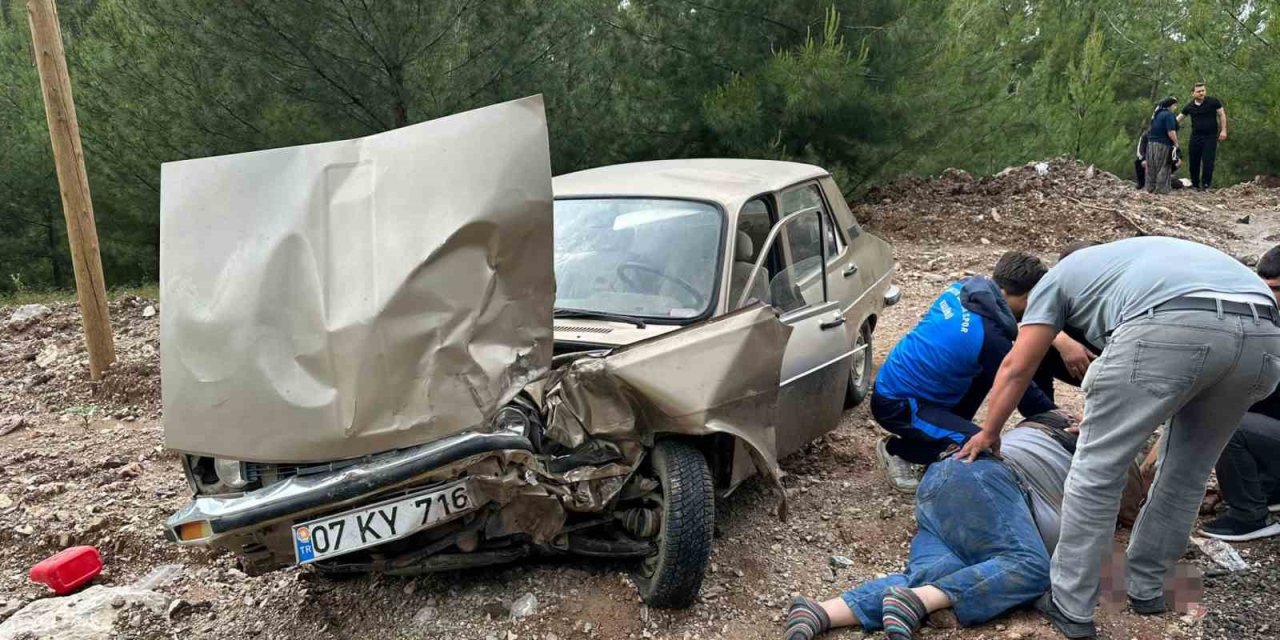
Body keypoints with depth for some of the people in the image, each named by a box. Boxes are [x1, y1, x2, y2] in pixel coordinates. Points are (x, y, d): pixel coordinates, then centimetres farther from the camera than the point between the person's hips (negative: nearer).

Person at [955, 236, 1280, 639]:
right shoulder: (1150, 260, 46)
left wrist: (989, 433, 38)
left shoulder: (1059, 276, 31)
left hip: (1170, 327, -6)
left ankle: (1069, 607, 14)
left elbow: (1017, 368, 25)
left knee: (1097, 469, 8)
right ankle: (1146, 586, 37)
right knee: (1188, 472, 25)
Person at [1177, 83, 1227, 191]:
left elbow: (1222, 115, 1)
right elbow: (1178, 118, 11)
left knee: (1208, 161, -6)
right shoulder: (1190, 106, 4)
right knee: (1194, 162, 6)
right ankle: (1195, 185, 19)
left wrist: (1223, 130, -5)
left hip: (1210, 136, -3)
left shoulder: (1213, 101, -3)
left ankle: (1206, 185, 1)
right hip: (1195, 136, 3)